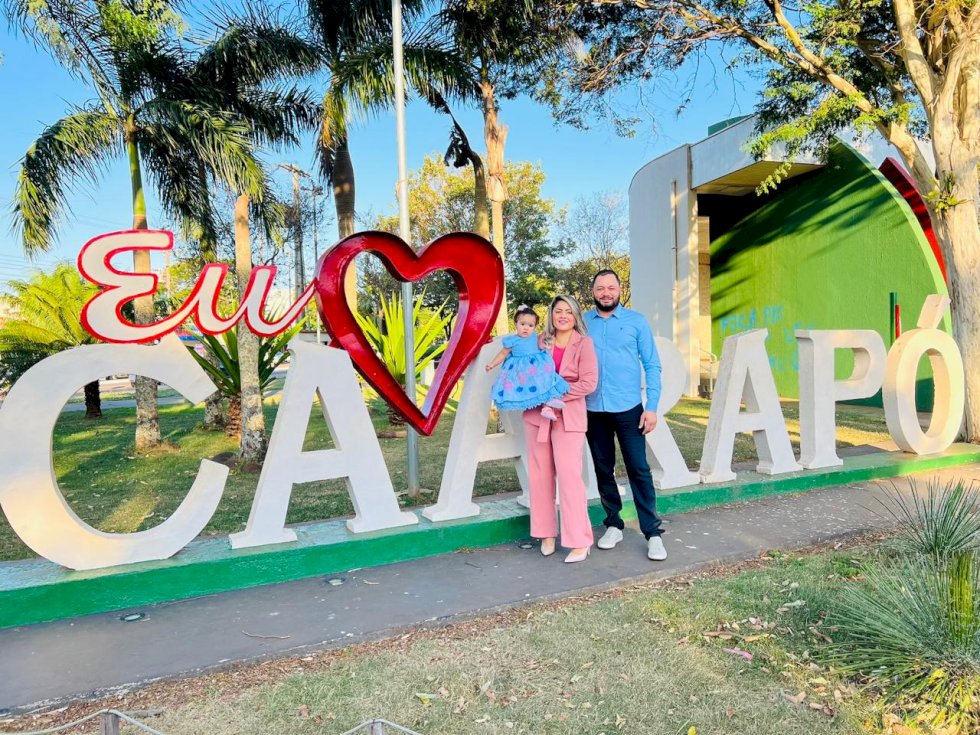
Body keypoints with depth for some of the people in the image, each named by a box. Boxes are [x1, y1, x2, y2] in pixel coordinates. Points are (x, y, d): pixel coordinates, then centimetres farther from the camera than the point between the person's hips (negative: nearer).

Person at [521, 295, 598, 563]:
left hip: (568, 416, -4)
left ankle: (579, 541, 1)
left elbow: (589, 382, -10)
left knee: (569, 475, -7)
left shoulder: (583, 343, -3)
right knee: (540, 475, 7)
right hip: (537, 413, 4)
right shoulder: (541, 341, 7)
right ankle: (547, 533, 21)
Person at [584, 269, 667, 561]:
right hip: (593, 409, 2)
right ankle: (613, 524, 26)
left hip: (628, 408, -2)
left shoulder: (636, 321, 0)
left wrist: (652, 407, -8)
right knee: (603, 470, 11)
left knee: (639, 469, -2)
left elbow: (652, 365, -1)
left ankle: (653, 533, 6)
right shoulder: (582, 322, 4)